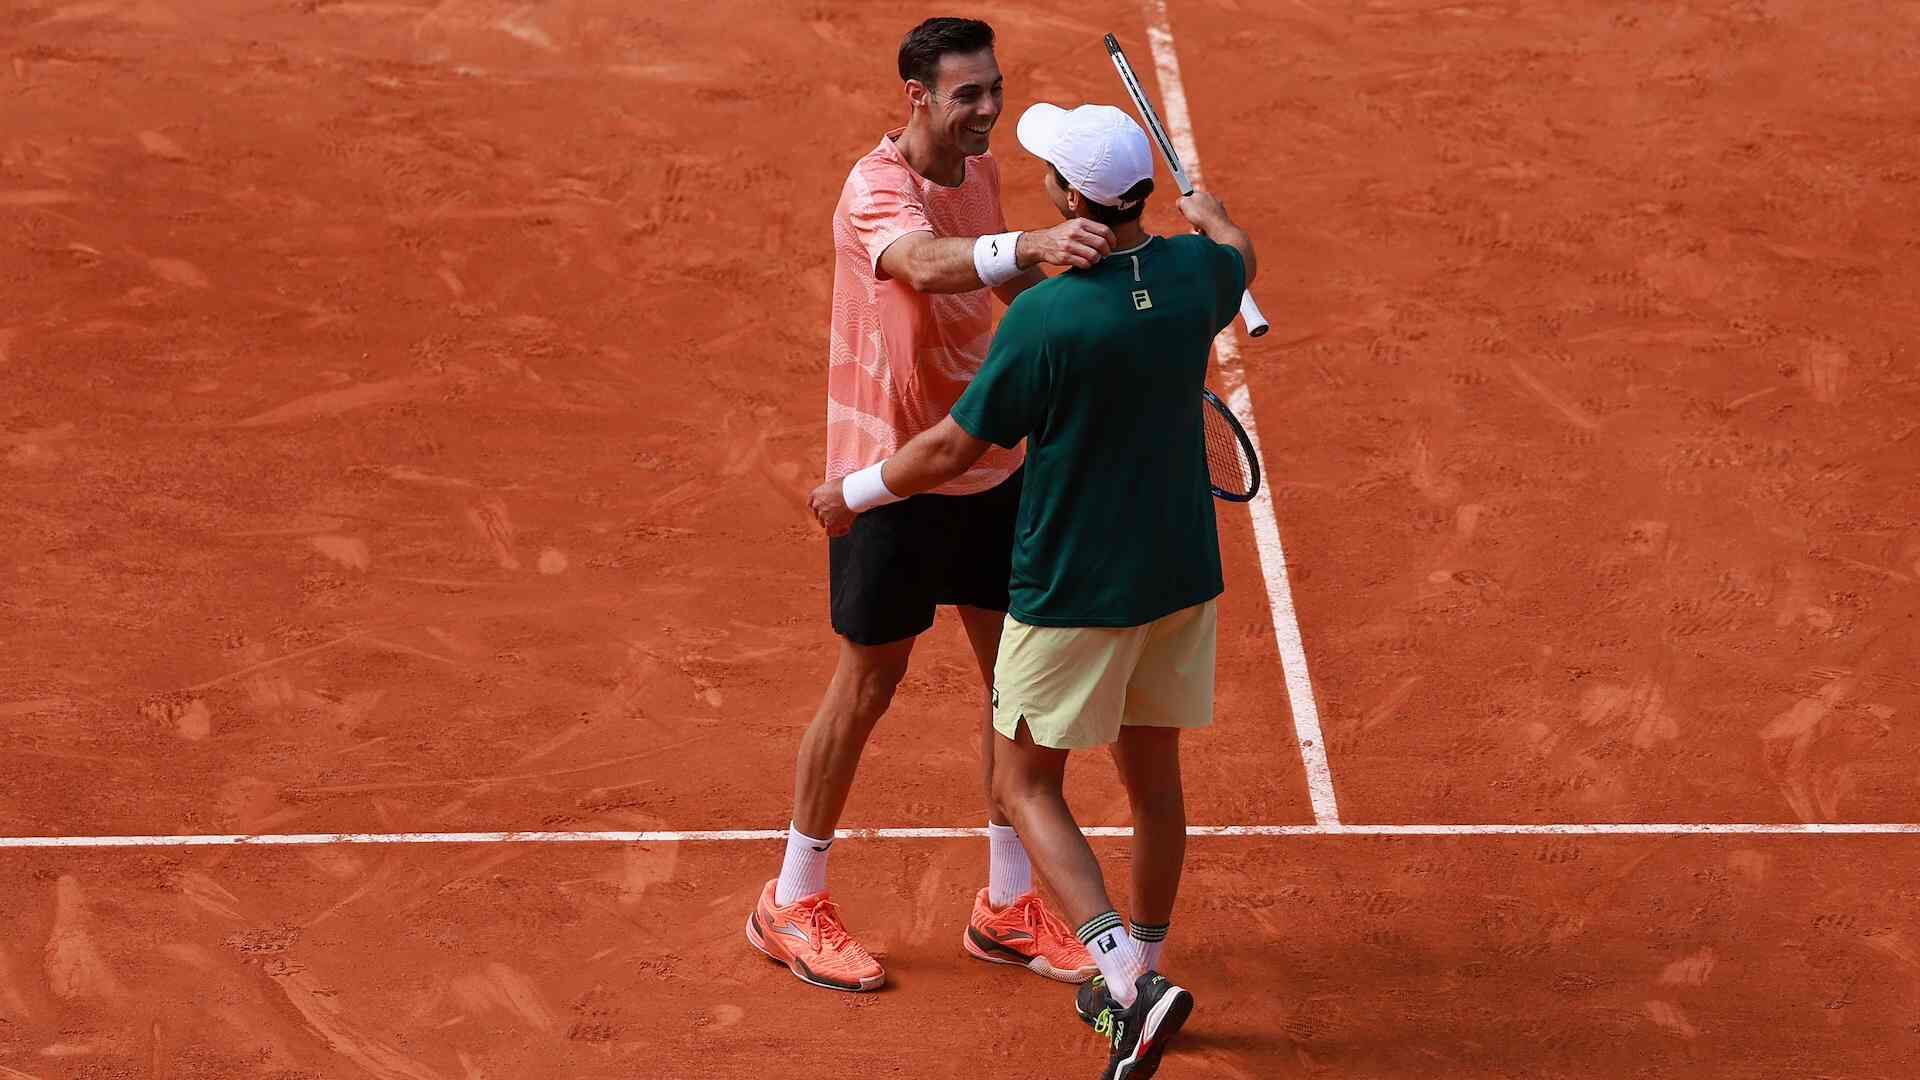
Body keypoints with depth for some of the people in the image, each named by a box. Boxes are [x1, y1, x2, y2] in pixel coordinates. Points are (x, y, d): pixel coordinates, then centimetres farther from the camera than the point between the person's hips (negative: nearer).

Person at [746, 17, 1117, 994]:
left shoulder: (982, 174, 3)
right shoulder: (875, 190, -22)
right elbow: (930, 264, -45)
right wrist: (1030, 246, -62)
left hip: (989, 469, 7)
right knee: (869, 681, 4)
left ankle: (1007, 909, 24)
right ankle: (791, 906, 22)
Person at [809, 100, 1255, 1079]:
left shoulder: (1045, 319, -24)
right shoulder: (1192, 274, -7)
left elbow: (954, 449, -14)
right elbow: (1239, 258, 21)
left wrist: (854, 494, 3)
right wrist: (1210, 214, 44)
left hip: (1073, 591, -6)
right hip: (1181, 575, 6)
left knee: (1026, 784, 6)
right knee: (1152, 773, 19)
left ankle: (1131, 977, -10)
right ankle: (1138, 978, 32)